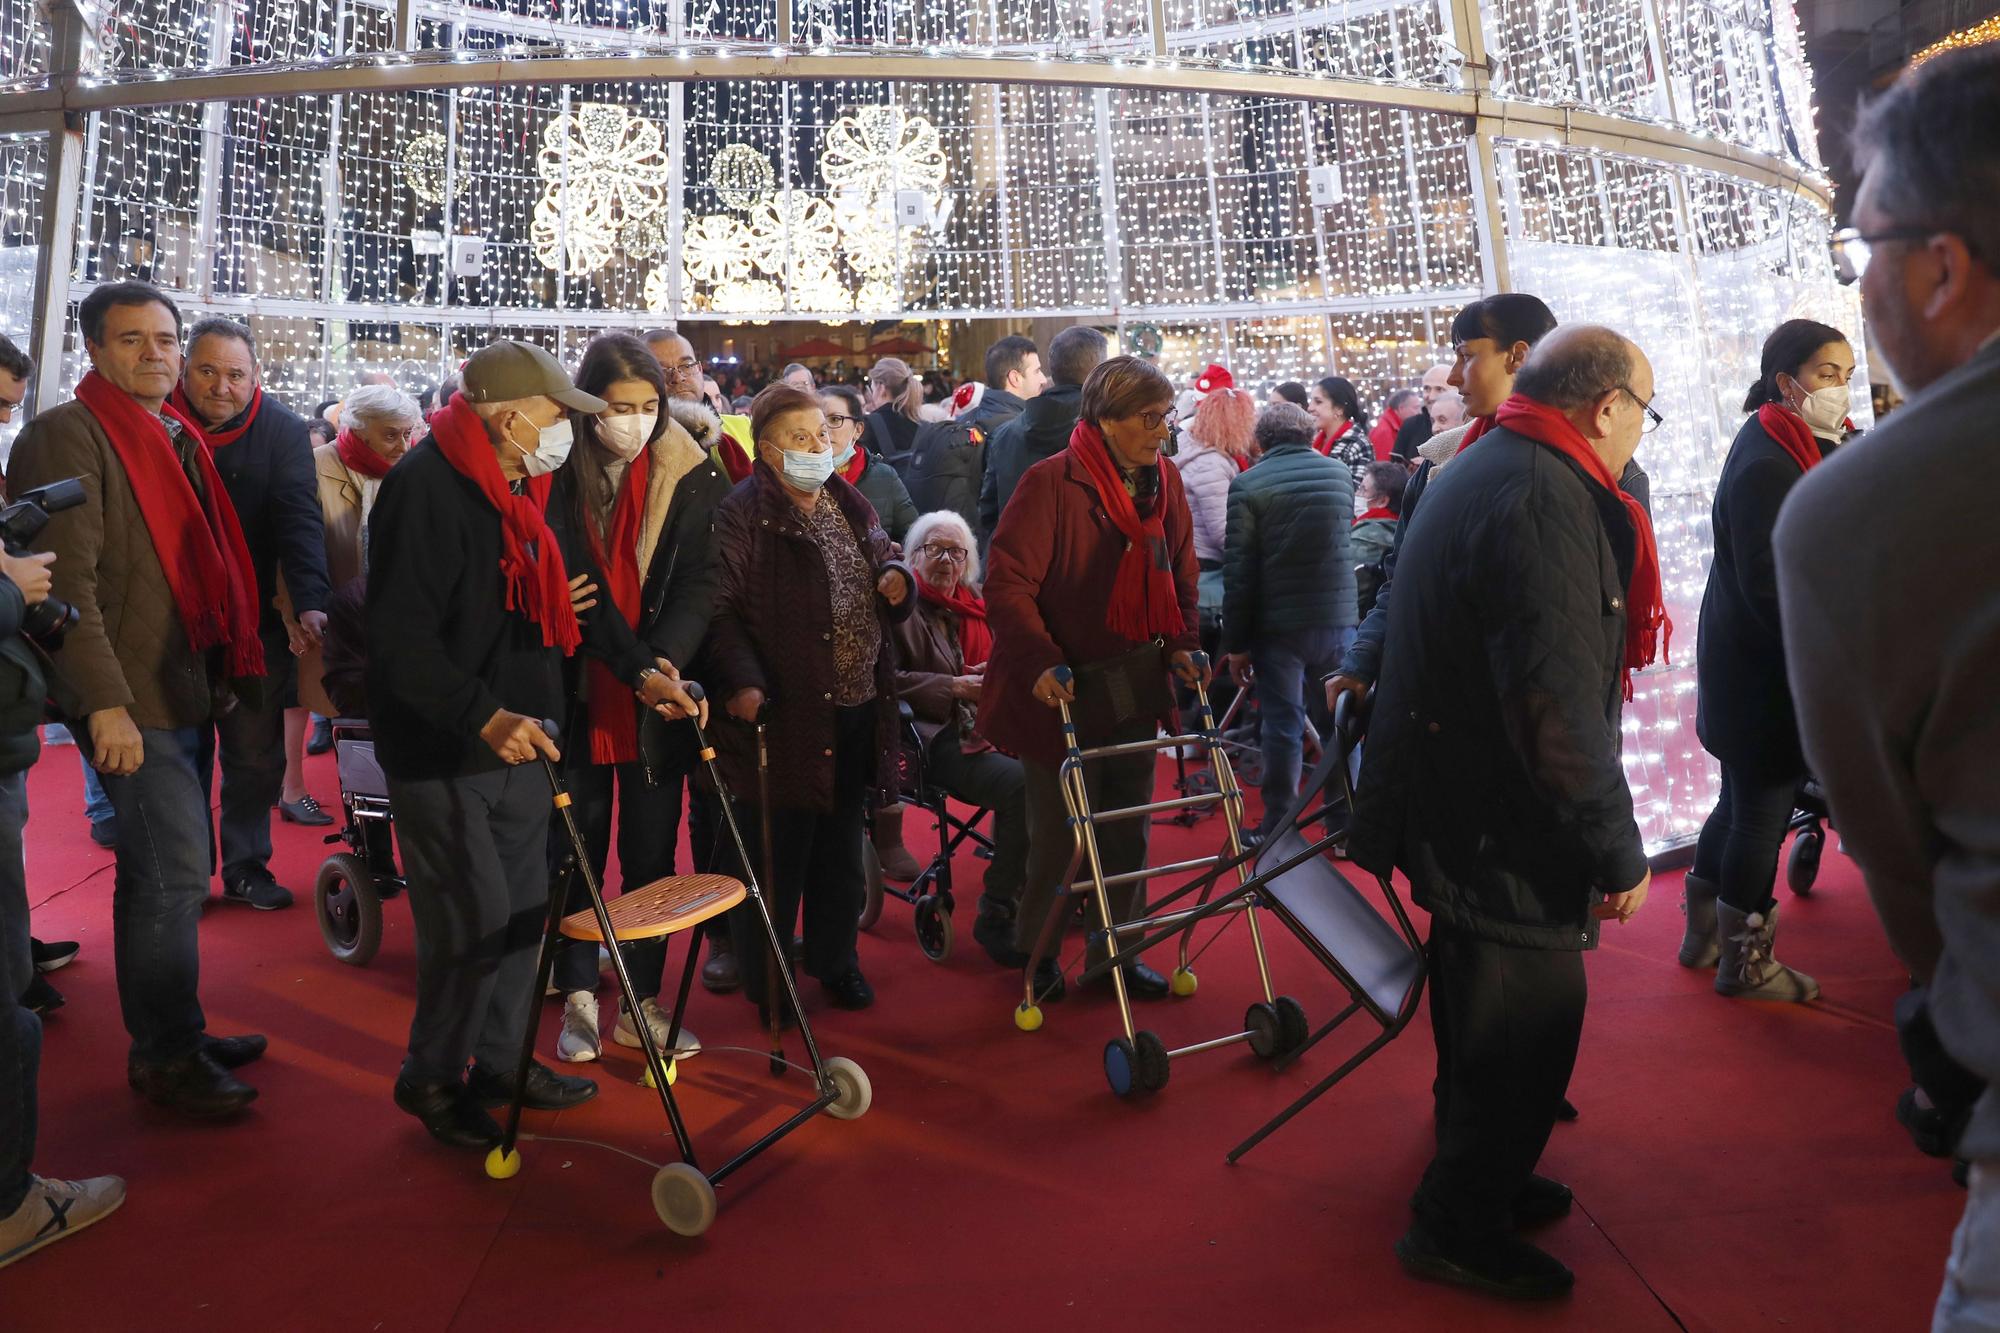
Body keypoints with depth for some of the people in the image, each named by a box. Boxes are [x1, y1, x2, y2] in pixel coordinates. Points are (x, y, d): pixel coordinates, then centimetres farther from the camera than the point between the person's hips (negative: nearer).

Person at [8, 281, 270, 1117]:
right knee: (174, 874, -6)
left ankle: (171, 1034, 27)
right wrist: (105, 702, -22)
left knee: (166, 872, 15)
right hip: (132, 700, -8)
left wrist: (228, 666, 13)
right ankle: (167, 1055, 8)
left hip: (183, 689, 8)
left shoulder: (178, 438, 17)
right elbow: (69, 579, -17)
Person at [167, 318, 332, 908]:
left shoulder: (282, 430, -5)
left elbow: (299, 521, -14)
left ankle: (246, 865, 22)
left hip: (255, 622, 0)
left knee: (256, 755, 8)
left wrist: (310, 604, -28)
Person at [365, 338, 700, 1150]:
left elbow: (570, 593, 19)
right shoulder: (426, 487, -19)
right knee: (474, 918, -3)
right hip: (442, 752, -9)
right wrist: (484, 717, -32)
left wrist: (637, 670, 11)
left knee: (523, 908, 15)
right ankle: (433, 1080, 19)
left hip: (514, 741, 9)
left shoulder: (521, 488, 10)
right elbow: (400, 637, -24)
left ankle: (500, 1060, 32)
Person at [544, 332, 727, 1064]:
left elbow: (699, 582, -8)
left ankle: (642, 1002, 23)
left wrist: (665, 658, -25)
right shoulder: (555, 474, -3)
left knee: (652, 855, 9)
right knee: (575, 853, 9)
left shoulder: (690, 476, -2)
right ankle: (579, 998, 24)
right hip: (577, 694, 0)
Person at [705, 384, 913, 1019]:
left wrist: (896, 581, 1)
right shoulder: (743, 515, -10)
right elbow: (723, 610, -17)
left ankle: (835, 959, 35)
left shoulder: (850, 505, 12)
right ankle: (766, 981, 21)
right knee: (779, 851, 3)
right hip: (785, 711, -7)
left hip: (858, 708, 7)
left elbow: (883, 570, 24)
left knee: (841, 846, 18)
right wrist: (742, 681, -29)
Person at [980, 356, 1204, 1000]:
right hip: (1063, 685, -6)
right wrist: (1041, 662, -26)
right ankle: (1036, 949, 29)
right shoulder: (1051, 482, -16)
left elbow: (1181, 576, 14)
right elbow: (1007, 581, -18)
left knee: (1127, 831, 13)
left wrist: (1180, 645, 1)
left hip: (1134, 685, 6)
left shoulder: (1164, 482, 4)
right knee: (1059, 832, 6)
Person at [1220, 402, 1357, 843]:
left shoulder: (1248, 485, -8)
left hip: (1278, 624, -3)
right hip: (1338, 619, 3)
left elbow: (1239, 570, -9)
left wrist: (1236, 642, -4)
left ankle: (1278, 828, 12)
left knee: (1283, 724, 4)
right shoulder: (1341, 474, 5)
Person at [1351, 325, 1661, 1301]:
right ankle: (1461, 1231, 23)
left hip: (1454, 810, 11)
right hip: (1505, 837, -11)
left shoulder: (1487, 470, 11)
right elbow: (1561, 708, -28)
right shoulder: (1546, 499, -23)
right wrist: (1619, 853, -16)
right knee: (1528, 1028, 5)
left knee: (1484, 1016, 25)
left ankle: (1479, 1176, 45)